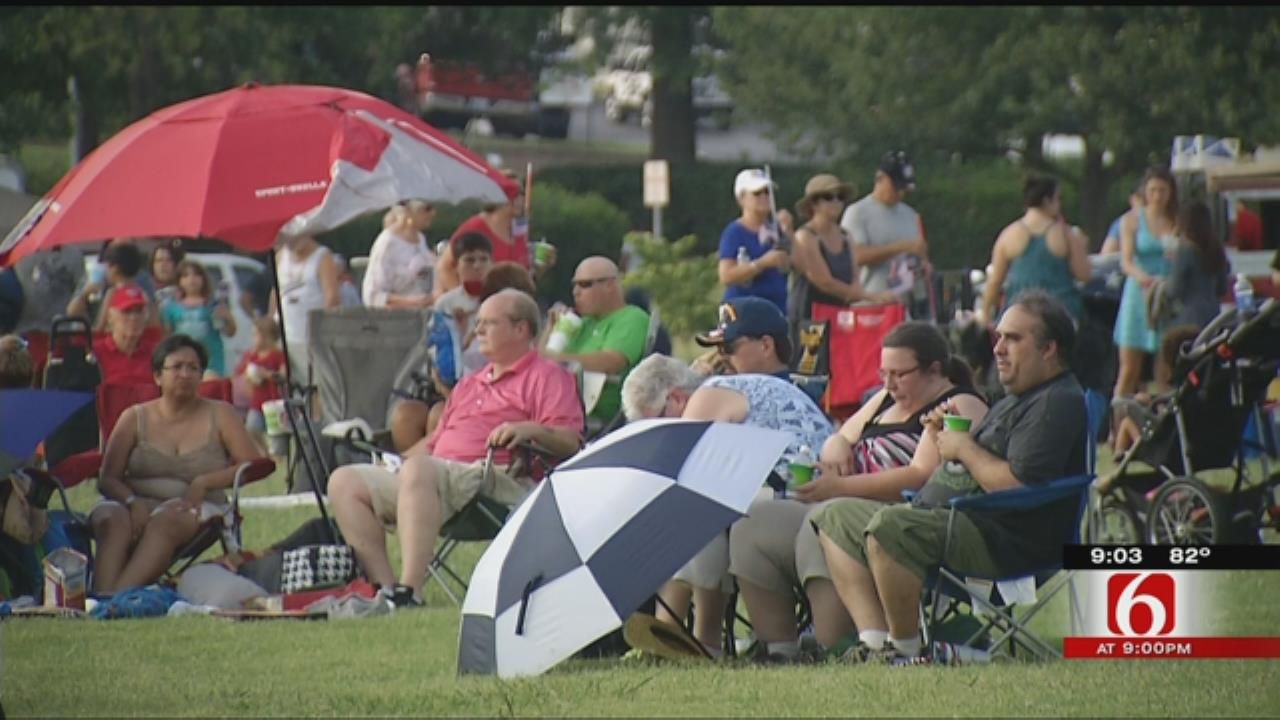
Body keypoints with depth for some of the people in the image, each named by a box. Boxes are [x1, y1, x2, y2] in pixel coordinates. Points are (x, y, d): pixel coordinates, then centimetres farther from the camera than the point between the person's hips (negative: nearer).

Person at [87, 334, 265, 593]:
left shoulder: (219, 415, 11)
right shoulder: (135, 418, 13)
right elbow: (108, 479, 5)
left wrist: (204, 482, -12)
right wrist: (132, 502, -17)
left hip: (195, 509, -2)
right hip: (139, 505, 2)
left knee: (166, 521, -38)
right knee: (109, 519, -34)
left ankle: (121, 594, -57)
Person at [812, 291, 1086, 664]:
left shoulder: (1057, 403, -12)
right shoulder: (1015, 400, 23)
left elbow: (1017, 485, -24)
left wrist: (964, 448, -10)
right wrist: (944, 436, 8)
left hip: (1006, 542, -12)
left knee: (889, 526, -34)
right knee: (837, 516, 12)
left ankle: (905, 653, -21)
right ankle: (875, 642, -7)